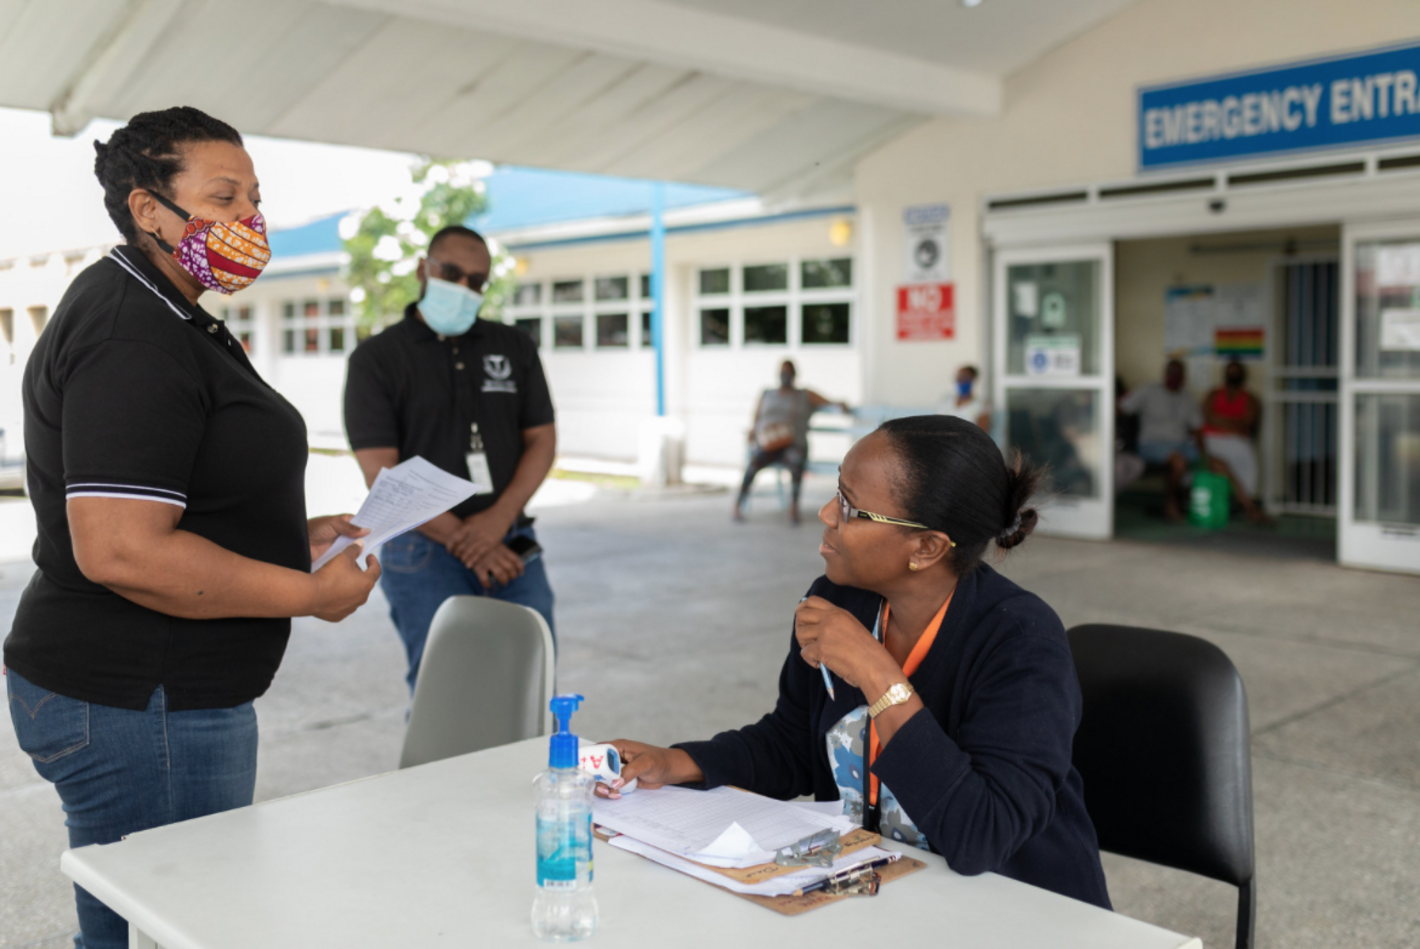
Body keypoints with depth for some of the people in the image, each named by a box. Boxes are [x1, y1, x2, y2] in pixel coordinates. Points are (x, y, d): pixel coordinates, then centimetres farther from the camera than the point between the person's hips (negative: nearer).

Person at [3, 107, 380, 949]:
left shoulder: (162, 320, 16)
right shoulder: (133, 340, -20)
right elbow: (120, 550, -28)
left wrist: (288, 536, 13)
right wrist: (309, 592, -19)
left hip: (145, 694, 11)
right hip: (140, 708, -11)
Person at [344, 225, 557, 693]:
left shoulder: (515, 347, 11)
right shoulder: (376, 357, 0)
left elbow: (542, 441, 5)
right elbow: (382, 475, -7)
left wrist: (497, 520, -12)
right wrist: (463, 541, -13)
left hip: (511, 545, 3)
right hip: (426, 550, -3)